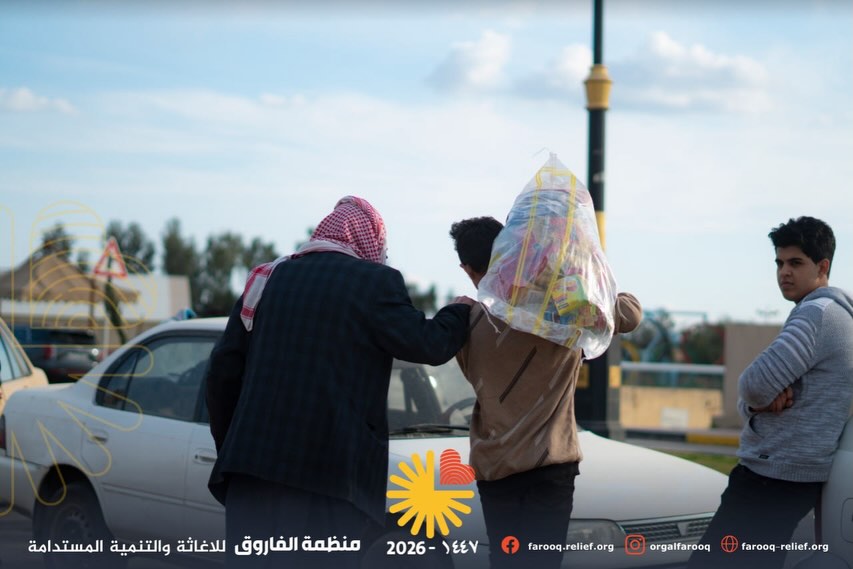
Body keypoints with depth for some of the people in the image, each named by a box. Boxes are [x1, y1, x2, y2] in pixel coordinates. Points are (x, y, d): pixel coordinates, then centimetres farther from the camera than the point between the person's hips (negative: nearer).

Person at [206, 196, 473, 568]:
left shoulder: (267, 278, 15)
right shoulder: (375, 281, -1)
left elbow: (224, 368, 14)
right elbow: (428, 344, -1)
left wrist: (230, 446, 22)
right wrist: (460, 312, 20)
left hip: (254, 463, 5)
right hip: (329, 467, -5)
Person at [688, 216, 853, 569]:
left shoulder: (818, 313, -13)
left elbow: (757, 382, -24)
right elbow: (756, 395, 19)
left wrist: (758, 400, -1)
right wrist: (757, 404, -4)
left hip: (773, 475, -11)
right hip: (792, 473, 11)